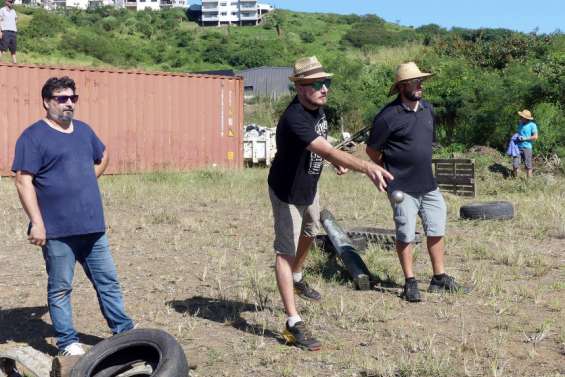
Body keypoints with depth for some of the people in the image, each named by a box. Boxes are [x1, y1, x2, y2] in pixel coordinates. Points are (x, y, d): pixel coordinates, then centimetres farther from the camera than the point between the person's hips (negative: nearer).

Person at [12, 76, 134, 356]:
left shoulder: (84, 130, 12)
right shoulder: (33, 137, -8)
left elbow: (102, 157, 30)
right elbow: (24, 182, -13)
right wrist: (37, 223, -17)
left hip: (93, 228, 6)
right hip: (57, 231, -6)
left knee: (108, 281, 12)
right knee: (60, 288, 6)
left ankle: (124, 331, 24)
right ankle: (67, 341, 18)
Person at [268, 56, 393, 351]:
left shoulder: (317, 107, -8)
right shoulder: (294, 119, -37)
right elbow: (328, 151, -51)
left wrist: (337, 161, 0)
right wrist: (367, 167, -63)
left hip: (309, 187, 9)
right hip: (287, 192, -9)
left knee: (309, 233, 28)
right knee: (286, 251, -5)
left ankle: (296, 279, 55)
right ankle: (293, 323, -4)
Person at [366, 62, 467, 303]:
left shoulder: (427, 109, 7)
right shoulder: (388, 116, -15)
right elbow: (372, 150, -7)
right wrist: (391, 172, 2)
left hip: (428, 184, 7)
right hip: (403, 188, -7)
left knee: (436, 229, 12)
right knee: (406, 235, 1)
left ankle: (439, 278, 25)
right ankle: (410, 283, 13)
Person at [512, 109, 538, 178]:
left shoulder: (532, 125, -5)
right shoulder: (520, 123, 12)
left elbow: (535, 137, -9)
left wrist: (525, 138, -14)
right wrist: (515, 137, 5)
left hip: (527, 147, -5)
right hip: (518, 147, 5)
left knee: (528, 166, 2)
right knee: (515, 165, -1)